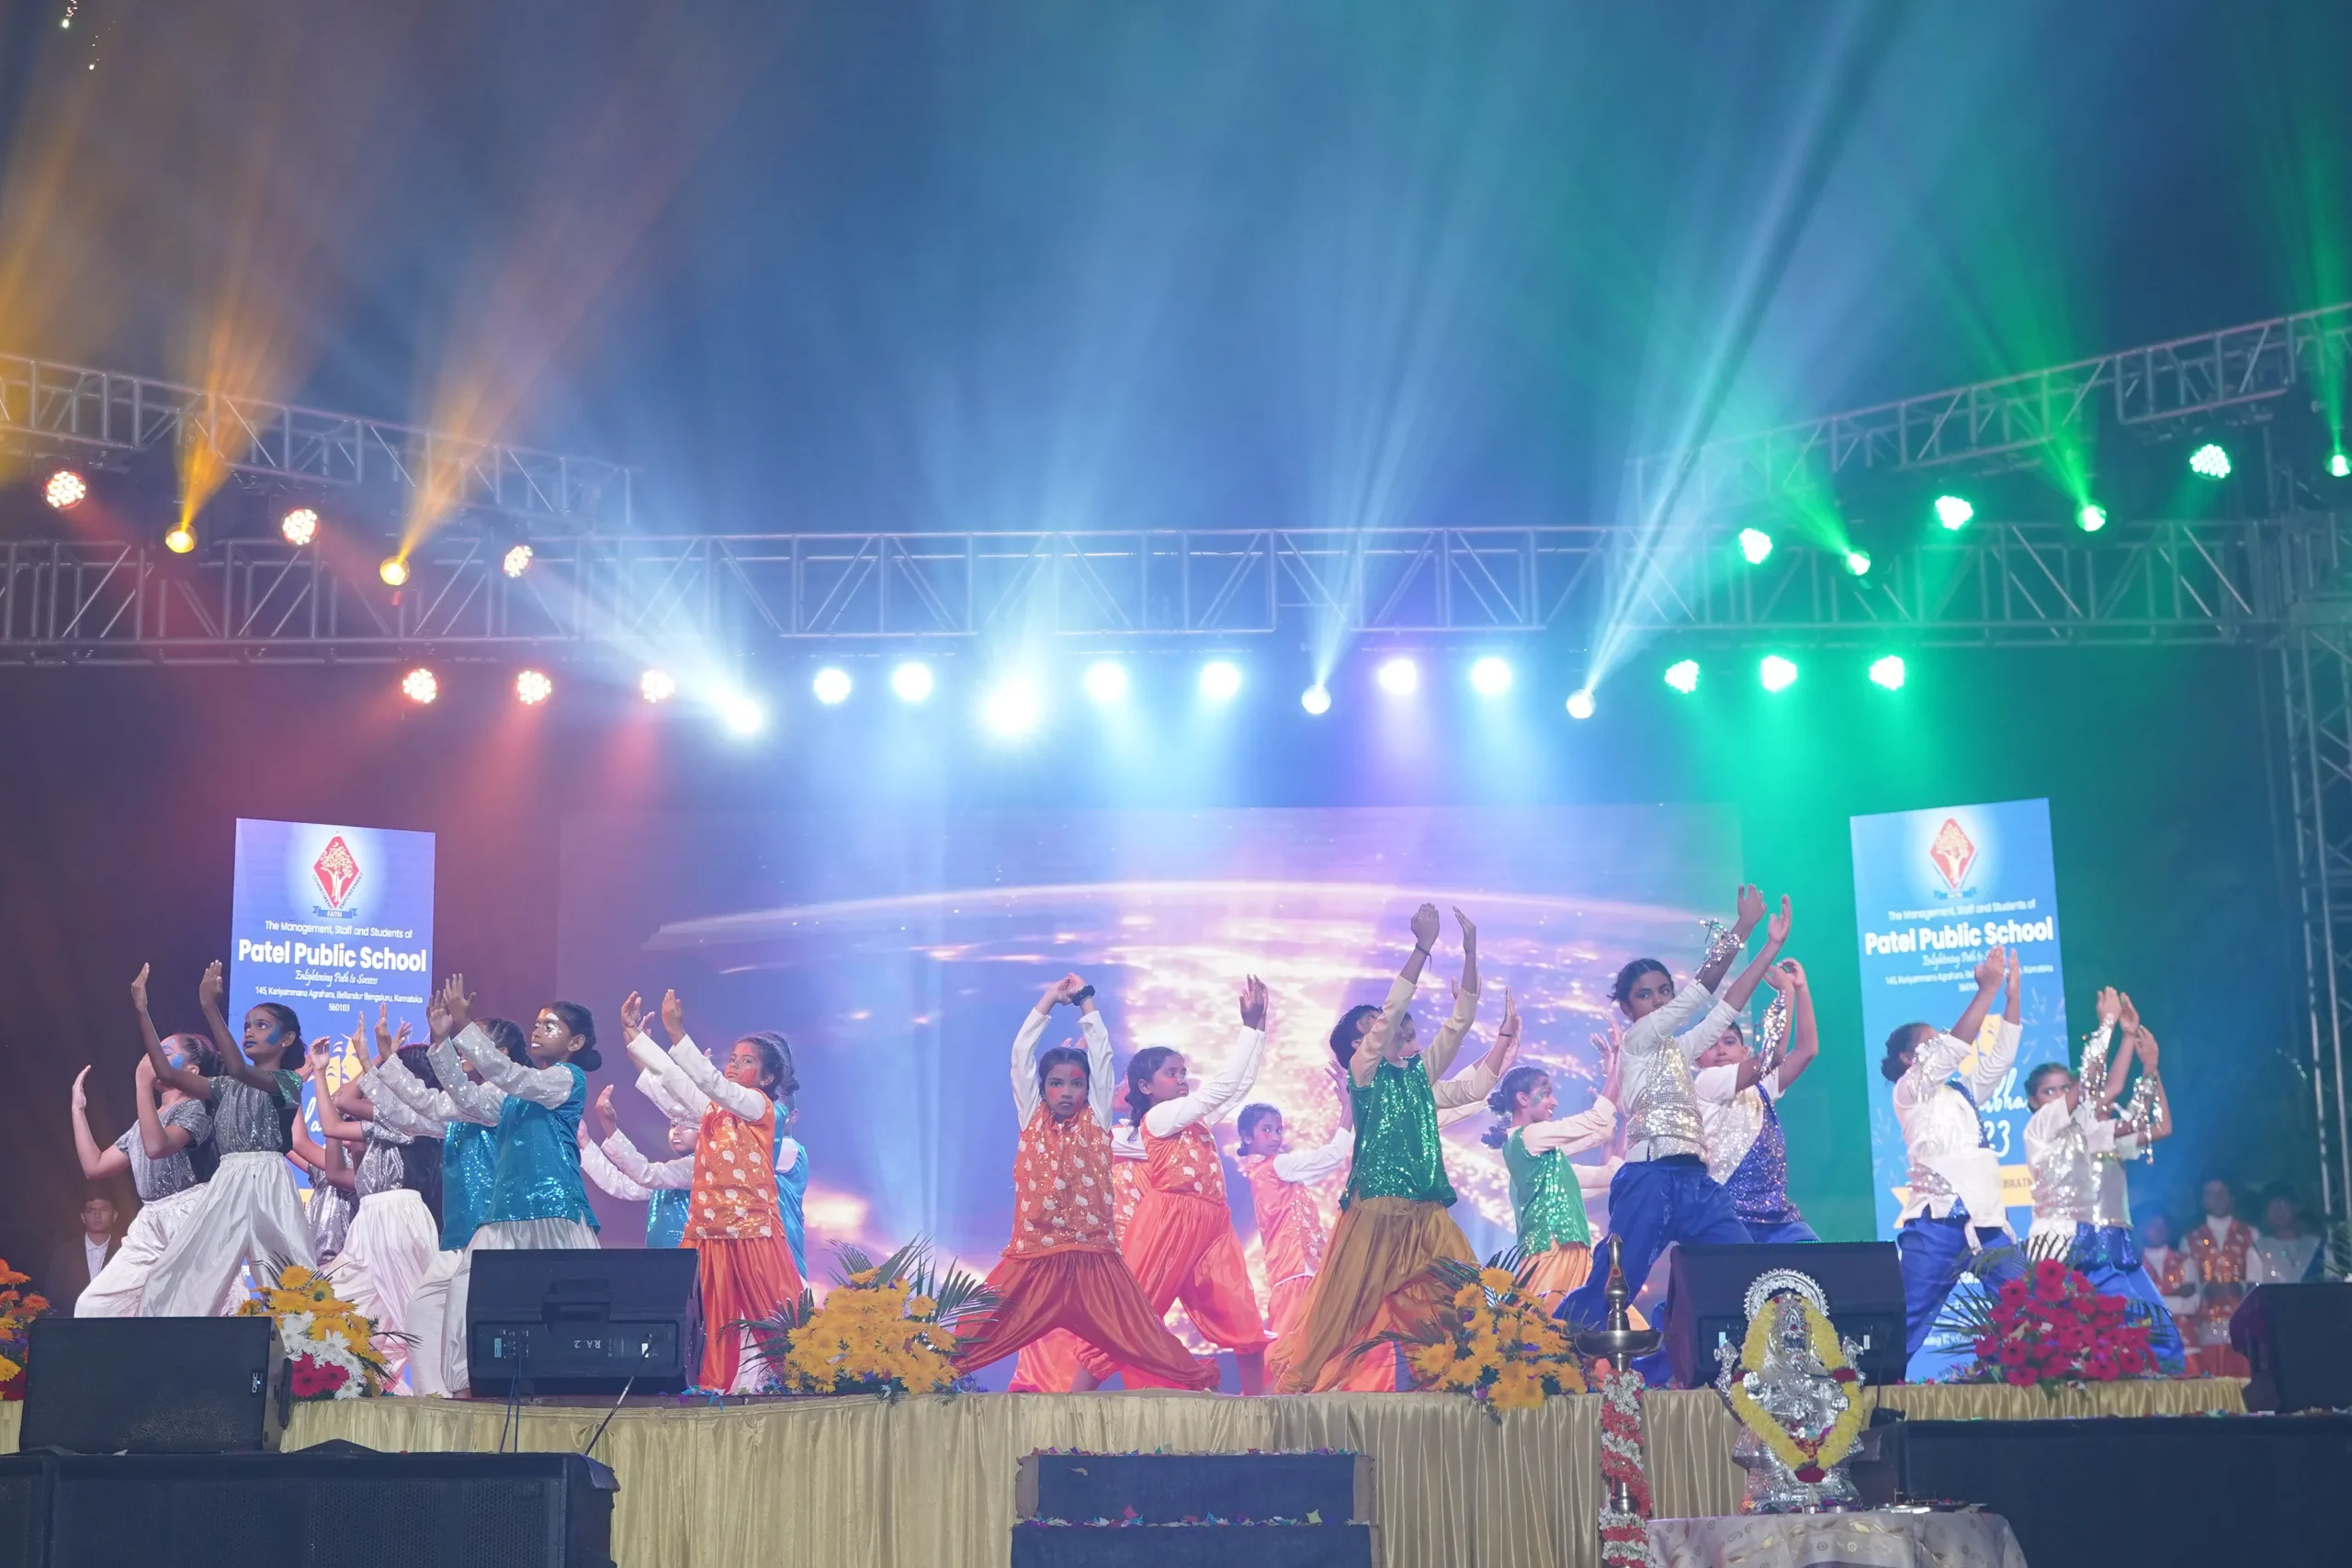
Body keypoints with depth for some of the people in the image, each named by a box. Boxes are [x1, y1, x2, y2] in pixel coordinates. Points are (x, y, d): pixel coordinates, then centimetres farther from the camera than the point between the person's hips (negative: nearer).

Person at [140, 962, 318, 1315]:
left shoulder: (288, 1082, -1)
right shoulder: (228, 1087, 18)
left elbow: (239, 1068, -20)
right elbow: (168, 1074, 8)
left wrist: (210, 1007, -25)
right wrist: (142, 1013, 4)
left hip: (267, 1187, -6)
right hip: (227, 1188, 6)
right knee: (181, 1276, 1)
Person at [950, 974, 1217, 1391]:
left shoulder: (1096, 1120, 10)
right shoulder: (1031, 1119, 11)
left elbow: (1101, 1055, 8)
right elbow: (1021, 1054, 7)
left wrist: (1085, 1001, 16)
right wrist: (1049, 1000, 12)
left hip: (1093, 1261, 0)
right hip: (1032, 1262, 0)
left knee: (1147, 1342, -7)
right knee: (973, 1342, -9)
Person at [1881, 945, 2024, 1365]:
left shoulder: (1962, 1090, 26)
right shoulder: (1909, 1091, 6)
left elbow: (1999, 1055, 20)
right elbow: (1957, 1045, -5)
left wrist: (2012, 990, 13)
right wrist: (1987, 988, -5)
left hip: (1988, 1221, 6)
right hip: (1937, 1222, -6)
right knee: (1909, 1322, -9)